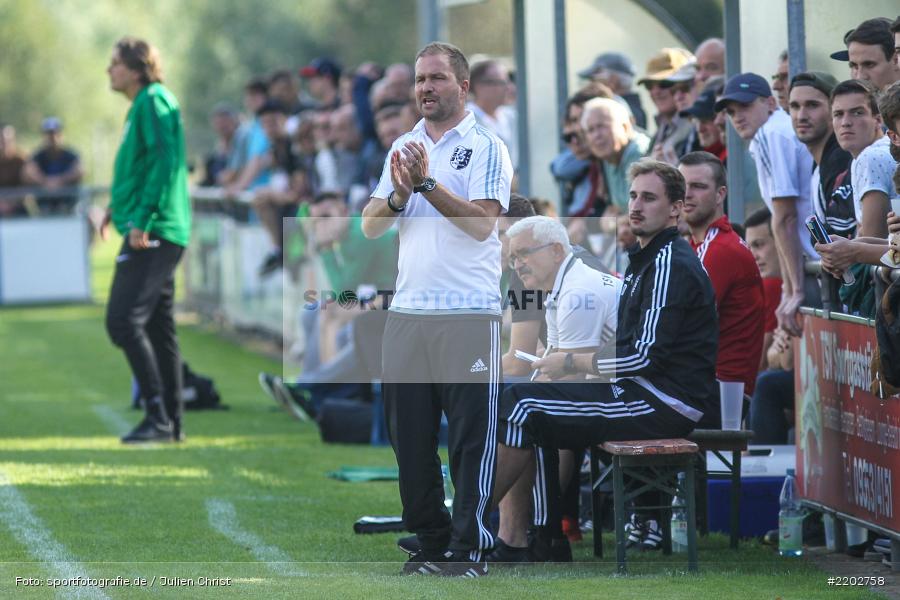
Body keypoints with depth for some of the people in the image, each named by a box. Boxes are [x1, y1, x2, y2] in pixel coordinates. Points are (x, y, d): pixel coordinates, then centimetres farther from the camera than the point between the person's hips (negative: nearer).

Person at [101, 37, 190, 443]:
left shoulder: (154, 102, -11)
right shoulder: (141, 105, 18)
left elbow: (165, 162, -21)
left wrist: (142, 219, -23)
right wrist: (119, 206, 20)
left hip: (152, 233, -10)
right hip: (157, 234, 10)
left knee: (124, 321, -14)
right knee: (158, 328, 12)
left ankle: (158, 417, -13)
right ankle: (170, 422, 16)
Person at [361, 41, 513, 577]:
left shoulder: (485, 148, -3)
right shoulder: (403, 147, 15)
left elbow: (482, 222, -15)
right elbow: (371, 227, 11)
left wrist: (427, 182, -18)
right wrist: (399, 194, -8)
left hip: (469, 313, -6)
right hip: (408, 311, 6)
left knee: (472, 434, -4)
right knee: (410, 433, 8)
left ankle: (470, 547, -2)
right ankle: (431, 542, 17)